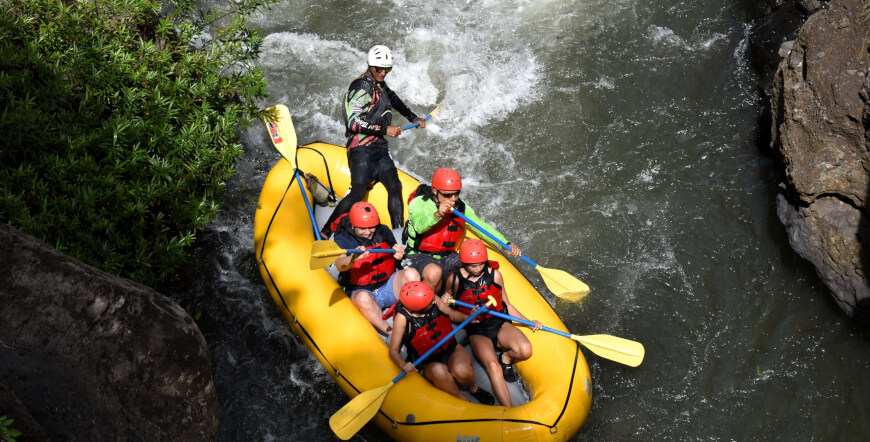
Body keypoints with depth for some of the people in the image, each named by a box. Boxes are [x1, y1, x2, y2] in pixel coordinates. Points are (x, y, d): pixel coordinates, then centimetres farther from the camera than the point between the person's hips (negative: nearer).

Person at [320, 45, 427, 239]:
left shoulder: (379, 84, 16)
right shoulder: (361, 88, -14)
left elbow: (393, 98, 38)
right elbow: (353, 123, -22)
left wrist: (413, 117, 39)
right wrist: (384, 129, -21)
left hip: (379, 147, 9)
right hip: (362, 149, -9)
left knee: (394, 186, 1)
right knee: (358, 193, -16)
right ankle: (326, 233, -10)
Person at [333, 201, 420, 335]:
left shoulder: (383, 231, 3)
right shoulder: (343, 239, -9)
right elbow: (340, 265, -27)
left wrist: (399, 253, -8)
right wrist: (353, 259, -51)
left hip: (389, 286, 4)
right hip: (360, 290, -4)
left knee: (411, 274, -23)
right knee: (363, 298, -39)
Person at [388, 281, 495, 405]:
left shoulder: (434, 300, -9)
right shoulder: (402, 318, -16)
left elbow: (452, 314, 10)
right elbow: (393, 350, -13)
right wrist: (403, 364, -33)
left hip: (453, 350, 2)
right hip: (430, 364, -2)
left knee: (461, 371, -33)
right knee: (439, 371, -38)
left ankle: (473, 388, 3)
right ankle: (461, 399, -12)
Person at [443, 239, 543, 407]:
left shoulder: (494, 275, -1)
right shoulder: (455, 279, -4)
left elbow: (506, 305, 7)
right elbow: (446, 299, 17)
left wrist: (529, 322, -2)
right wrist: (445, 300, -8)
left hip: (500, 324, 2)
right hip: (477, 332, -2)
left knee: (525, 350, -28)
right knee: (493, 367, -30)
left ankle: (506, 358, 7)